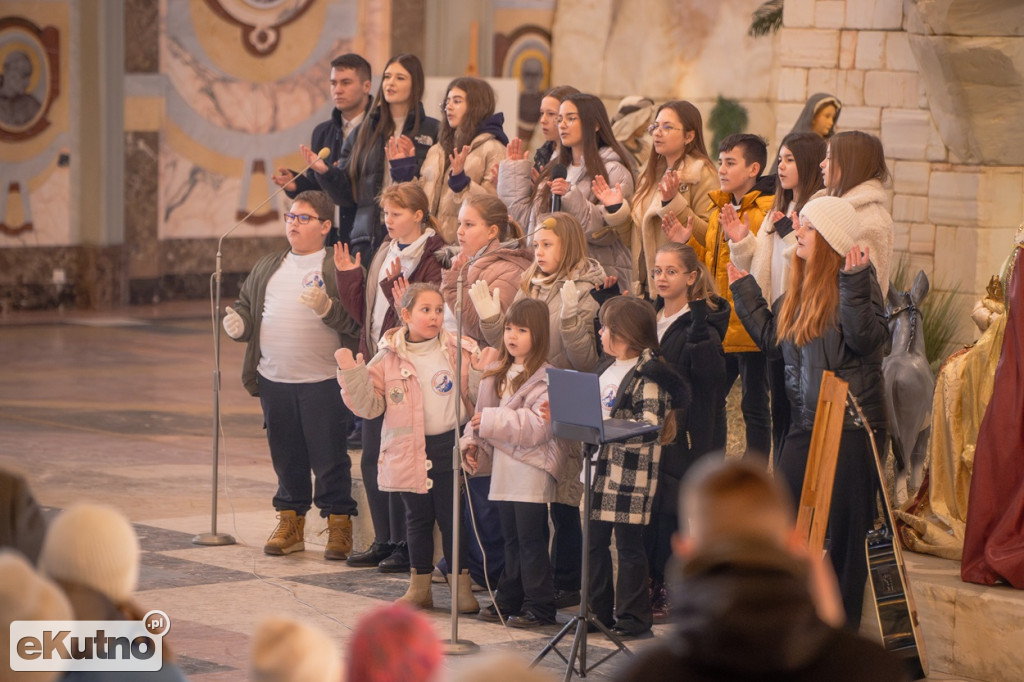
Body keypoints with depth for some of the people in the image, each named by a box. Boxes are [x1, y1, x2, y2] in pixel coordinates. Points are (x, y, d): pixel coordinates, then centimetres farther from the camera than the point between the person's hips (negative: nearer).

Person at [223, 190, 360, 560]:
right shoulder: (266, 268, 15)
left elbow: (357, 320, -13)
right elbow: (246, 304, 22)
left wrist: (327, 307, -28)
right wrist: (239, 322, 1)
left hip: (323, 384, -5)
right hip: (274, 380, 5)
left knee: (329, 458, 0)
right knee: (286, 457, 13)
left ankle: (339, 525, 11)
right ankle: (290, 521, 24)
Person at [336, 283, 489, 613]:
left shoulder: (459, 352, 1)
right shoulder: (388, 359, 0)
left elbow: (474, 400, 4)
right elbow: (369, 406, 0)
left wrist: (482, 375, -14)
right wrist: (352, 376, -12)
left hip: (448, 446, -1)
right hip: (409, 453, 1)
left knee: (452, 517, 2)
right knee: (418, 518, 11)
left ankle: (462, 586, 12)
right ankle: (419, 588, 22)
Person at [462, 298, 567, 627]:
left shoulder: (544, 378, -12)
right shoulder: (498, 375, 14)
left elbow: (539, 425, -22)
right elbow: (482, 412, 20)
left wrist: (490, 421, -22)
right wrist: (473, 442, 2)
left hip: (532, 473, -8)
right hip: (503, 470, 8)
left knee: (531, 541, -4)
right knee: (511, 540, 15)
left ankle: (539, 606, 2)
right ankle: (510, 599, 23)